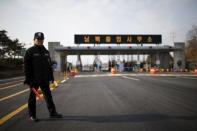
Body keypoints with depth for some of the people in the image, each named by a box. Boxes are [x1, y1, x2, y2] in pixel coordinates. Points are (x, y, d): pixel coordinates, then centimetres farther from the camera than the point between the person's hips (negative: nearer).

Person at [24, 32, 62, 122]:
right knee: (33, 97, 6)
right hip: (34, 79, -5)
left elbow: (49, 65, 16)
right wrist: (28, 79, -15)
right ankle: (32, 115, 18)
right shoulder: (30, 51, -5)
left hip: (44, 79, 5)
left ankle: (52, 113, 19)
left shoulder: (46, 51, 13)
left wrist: (51, 76, 12)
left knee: (48, 95, 9)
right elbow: (26, 66, -10)